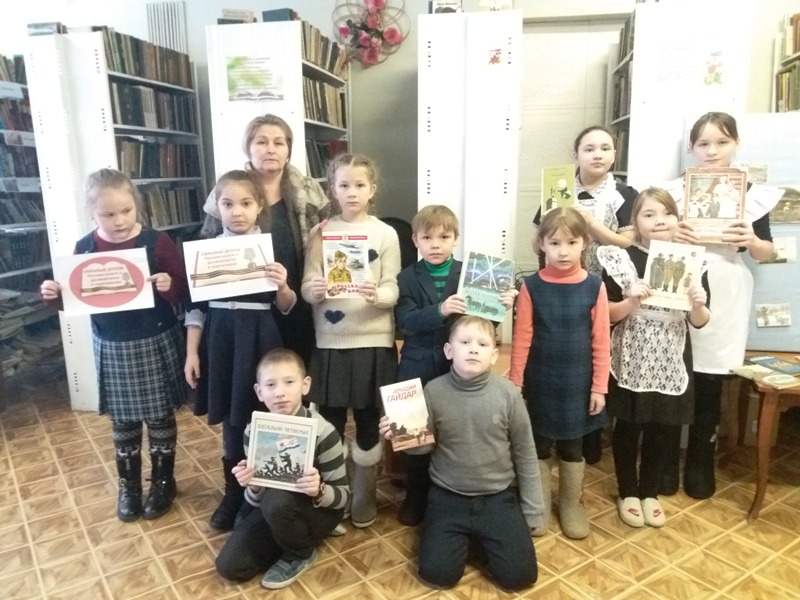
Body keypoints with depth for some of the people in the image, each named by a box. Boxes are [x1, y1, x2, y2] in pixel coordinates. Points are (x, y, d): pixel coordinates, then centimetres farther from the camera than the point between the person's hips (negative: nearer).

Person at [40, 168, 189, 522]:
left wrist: (170, 287, -30)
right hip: (111, 348, 3)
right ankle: (128, 485, 34)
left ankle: (163, 481, 30)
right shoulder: (85, 248, -2)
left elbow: (183, 293, -9)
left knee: (160, 417, 10)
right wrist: (54, 296, -13)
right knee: (123, 422, 15)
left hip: (156, 344, -2)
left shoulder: (157, 242, -11)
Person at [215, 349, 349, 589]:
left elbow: (343, 494, -16)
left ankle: (300, 554, -3)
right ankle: (294, 536, 15)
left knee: (277, 500, -34)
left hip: (319, 510, -4)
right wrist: (253, 487, -29)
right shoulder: (254, 432, -13)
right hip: (275, 509, 5)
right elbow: (257, 500, -5)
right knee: (229, 566, -6)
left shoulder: (322, 432, -25)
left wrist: (319, 491, -38)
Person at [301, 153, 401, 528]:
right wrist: (313, 291, -23)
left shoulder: (385, 234, 0)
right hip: (329, 342, 1)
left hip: (372, 341, -1)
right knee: (329, 421, 10)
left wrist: (377, 295, -25)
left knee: (368, 421, 10)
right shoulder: (321, 233, 4)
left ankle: (364, 494, 30)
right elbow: (307, 286, -1)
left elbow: (394, 290, -4)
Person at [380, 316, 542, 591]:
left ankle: (481, 538, 23)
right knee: (436, 573, -9)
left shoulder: (507, 393, -13)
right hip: (447, 497, 0)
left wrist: (532, 512, 3)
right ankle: (463, 538, 23)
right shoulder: (434, 391, -12)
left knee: (520, 575, -8)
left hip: (498, 497, 0)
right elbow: (426, 445, -1)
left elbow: (524, 453, -2)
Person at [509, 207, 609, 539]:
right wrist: (514, 383, -6)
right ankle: (539, 506, 33)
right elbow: (521, 339, -6)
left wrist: (599, 387, -3)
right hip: (539, 383, 0)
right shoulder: (531, 286, -8)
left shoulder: (594, 286, -6)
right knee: (539, 446, 14)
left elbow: (601, 342, -3)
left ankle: (571, 505, 37)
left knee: (572, 448, 16)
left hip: (577, 383, 0)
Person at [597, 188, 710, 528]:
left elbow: (699, 322, 4)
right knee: (628, 428, 10)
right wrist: (631, 302, -26)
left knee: (663, 430, 15)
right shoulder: (622, 259, -9)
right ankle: (628, 493, 30)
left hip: (671, 363, 3)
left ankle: (650, 492, 35)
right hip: (631, 362, -3)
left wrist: (698, 305, -16)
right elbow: (606, 314, -8)